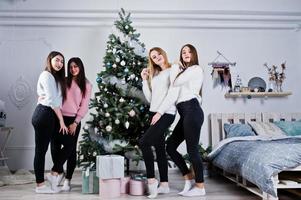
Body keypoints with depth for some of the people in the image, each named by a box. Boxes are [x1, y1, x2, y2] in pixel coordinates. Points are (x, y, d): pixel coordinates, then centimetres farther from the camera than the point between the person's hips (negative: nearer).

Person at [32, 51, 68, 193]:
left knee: (41, 150, 11)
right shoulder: (47, 75, -7)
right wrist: (61, 120, -13)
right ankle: (40, 185, 4)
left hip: (48, 116, 9)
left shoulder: (56, 78, 22)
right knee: (41, 150, -3)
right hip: (44, 115, -9)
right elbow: (52, 100, -14)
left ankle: (40, 184, 17)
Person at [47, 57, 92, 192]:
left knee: (70, 148, -3)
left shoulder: (86, 85, 4)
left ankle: (67, 180, 6)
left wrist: (75, 122, -7)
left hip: (73, 120, -2)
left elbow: (84, 106, -1)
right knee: (55, 146, -4)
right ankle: (59, 172, 14)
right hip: (59, 118, 2)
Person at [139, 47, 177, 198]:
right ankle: (164, 184, 14)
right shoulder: (154, 75, 20)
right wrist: (144, 80, 10)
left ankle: (151, 179, -8)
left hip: (166, 114, -7)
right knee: (159, 148, 7)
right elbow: (150, 98, 15)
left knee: (144, 142, -18)